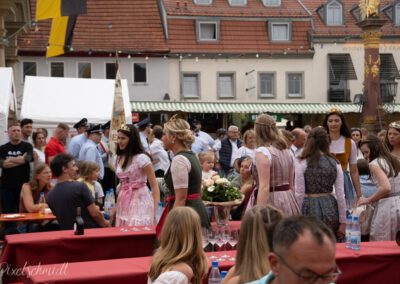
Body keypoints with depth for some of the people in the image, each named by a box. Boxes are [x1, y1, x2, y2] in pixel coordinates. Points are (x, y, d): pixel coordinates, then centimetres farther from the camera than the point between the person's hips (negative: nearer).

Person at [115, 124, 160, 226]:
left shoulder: (142, 158, -11)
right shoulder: (119, 158, 10)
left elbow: (154, 185, -10)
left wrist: (154, 209, -17)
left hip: (140, 201, -7)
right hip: (124, 203, 7)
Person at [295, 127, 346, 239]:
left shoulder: (301, 162, -6)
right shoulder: (334, 163, 3)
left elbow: (299, 194, -7)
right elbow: (340, 194, 1)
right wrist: (343, 222, 7)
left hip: (309, 209, -3)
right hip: (329, 208, 3)